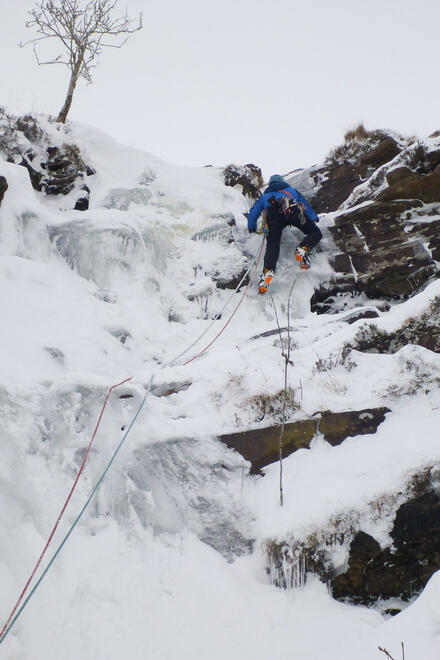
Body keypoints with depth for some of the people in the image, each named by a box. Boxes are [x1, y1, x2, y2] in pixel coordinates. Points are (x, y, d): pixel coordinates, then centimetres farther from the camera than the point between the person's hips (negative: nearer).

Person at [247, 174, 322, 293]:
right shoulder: (291, 190, 41)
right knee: (315, 233, 8)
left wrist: (252, 228, 52)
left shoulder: (265, 195, 41)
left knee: (272, 245, -10)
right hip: (292, 211, -1)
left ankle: (268, 271, -38)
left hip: (272, 215, 1)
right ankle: (303, 249, -23)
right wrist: (314, 218, 60)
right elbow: (305, 204, 47)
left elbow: (253, 213, 36)